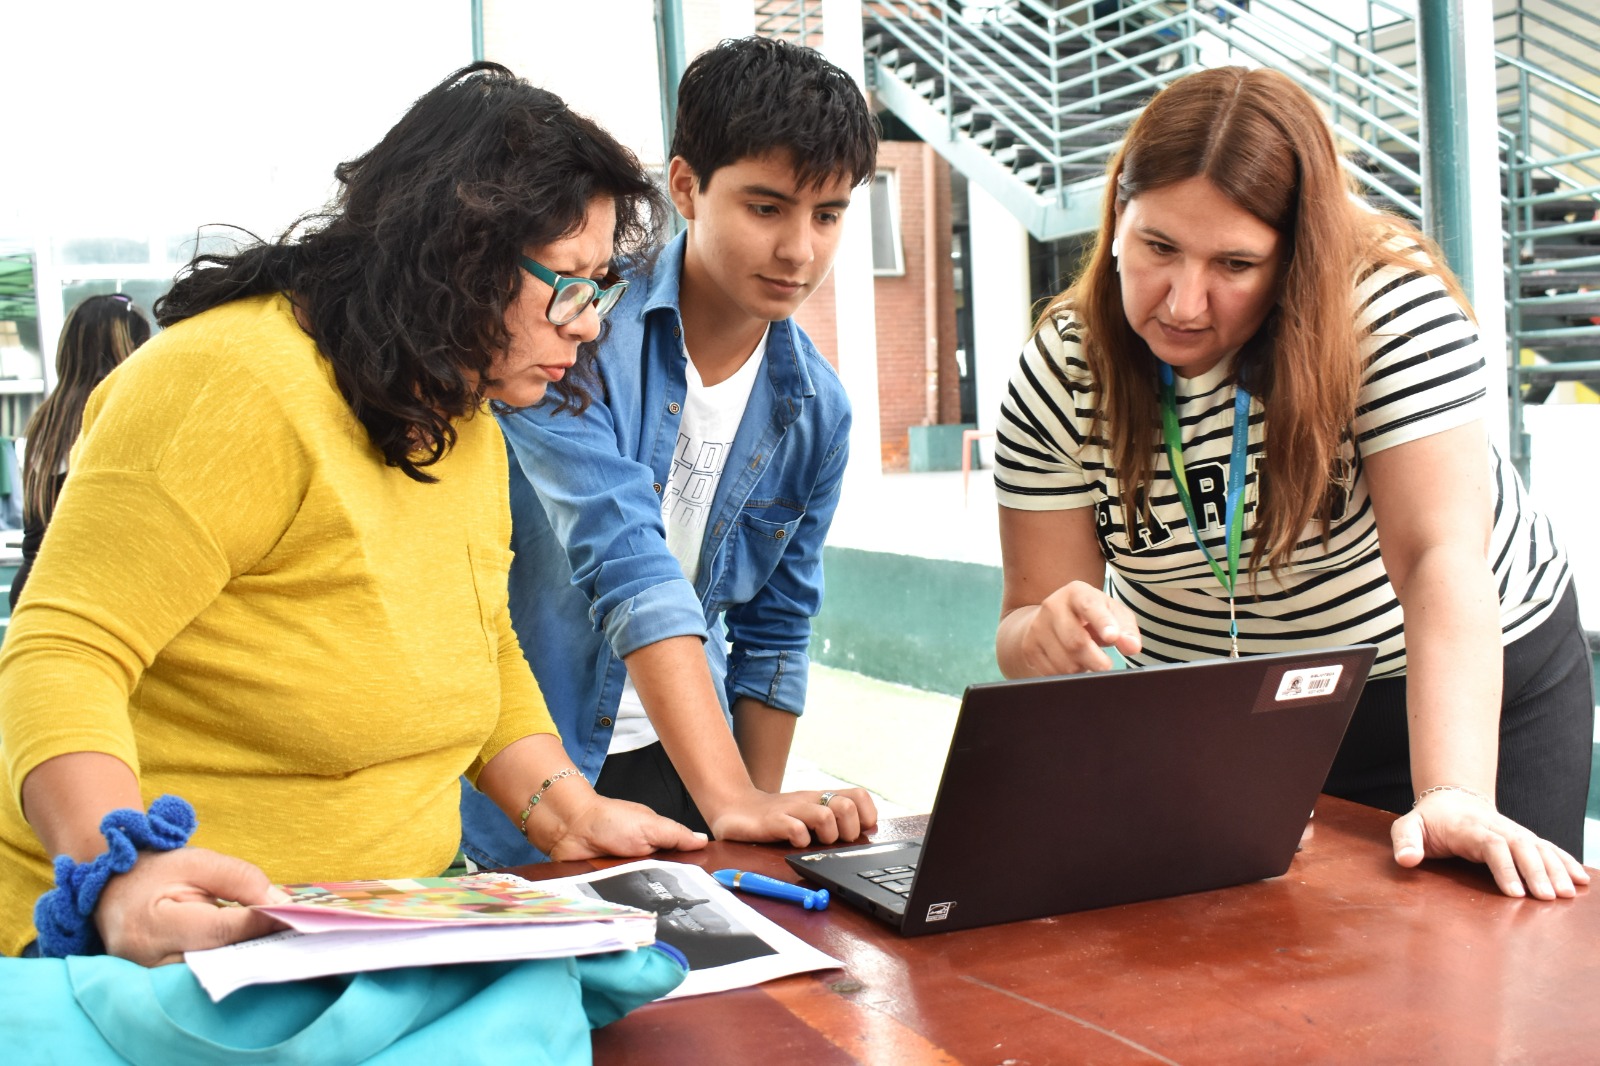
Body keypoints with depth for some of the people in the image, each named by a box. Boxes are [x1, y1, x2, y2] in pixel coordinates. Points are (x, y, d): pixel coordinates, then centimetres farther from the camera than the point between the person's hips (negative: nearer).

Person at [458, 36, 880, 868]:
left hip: (672, 765, 4)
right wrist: (730, 798, -33)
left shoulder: (815, 410, 1)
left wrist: (763, 817, 10)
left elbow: (772, 630, 11)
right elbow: (625, 563, -26)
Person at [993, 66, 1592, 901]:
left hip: (1474, 686, -1)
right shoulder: (1059, 378, -16)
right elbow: (1029, 615, -15)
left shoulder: (1388, 305, -24)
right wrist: (1047, 636, -39)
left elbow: (1439, 557, -32)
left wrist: (1453, 797, -44)